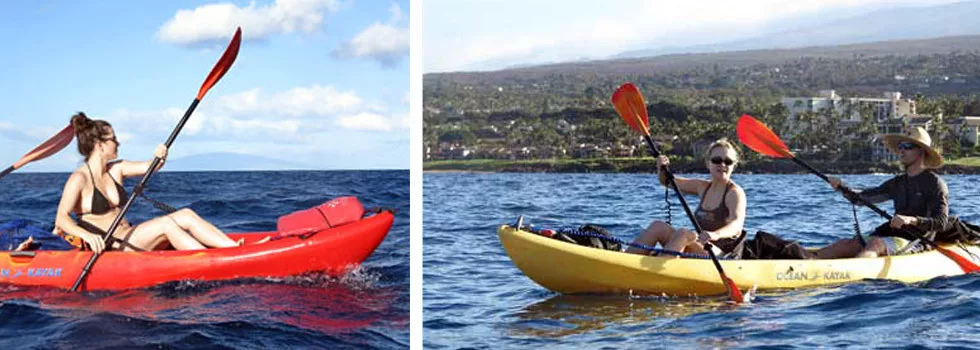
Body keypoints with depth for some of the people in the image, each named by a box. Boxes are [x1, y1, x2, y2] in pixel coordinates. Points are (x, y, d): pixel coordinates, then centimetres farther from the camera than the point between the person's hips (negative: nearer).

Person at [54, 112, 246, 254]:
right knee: (165, 224, -24)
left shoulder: (115, 169, 12)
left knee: (185, 215, -9)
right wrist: (87, 235, -35)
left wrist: (159, 157, -15)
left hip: (129, 239, 8)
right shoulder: (79, 179, -10)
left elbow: (149, 167, 9)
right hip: (107, 250, -8)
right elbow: (61, 218, -18)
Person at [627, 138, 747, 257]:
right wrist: (662, 169, -1)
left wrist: (716, 234, -47)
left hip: (722, 255, -7)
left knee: (683, 233, -30)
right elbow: (667, 181, 23)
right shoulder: (703, 187, 15)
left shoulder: (734, 192, -7)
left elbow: (737, 224, -26)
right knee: (658, 226, -9)